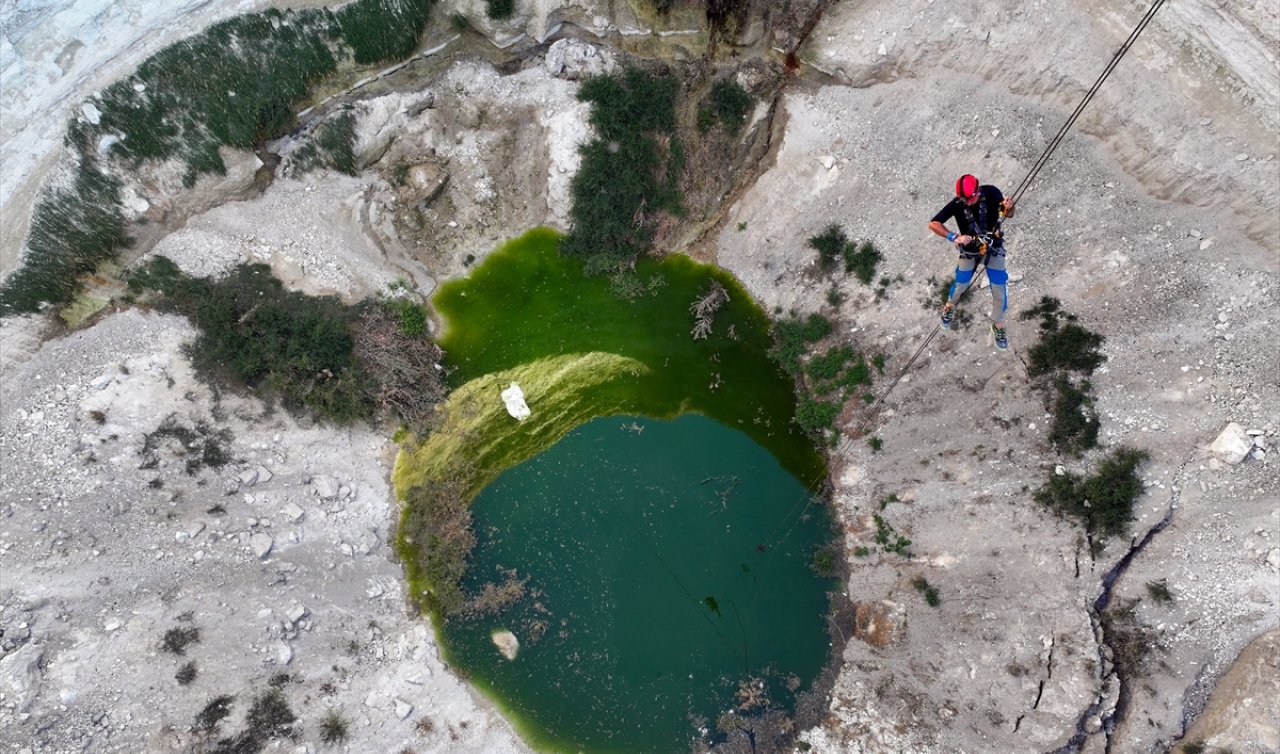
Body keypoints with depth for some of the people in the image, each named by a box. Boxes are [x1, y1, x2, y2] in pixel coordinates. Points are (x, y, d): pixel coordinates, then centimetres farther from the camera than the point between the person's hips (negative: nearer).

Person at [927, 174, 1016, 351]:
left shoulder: (991, 193, -21)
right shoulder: (956, 204, -24)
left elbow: (1009, 215, -9)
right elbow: (933, 224, -25)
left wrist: (1008, 207, -34)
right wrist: (954, 237, -37)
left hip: (994, 247, 1)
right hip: (970, 249, 0)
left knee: (999, 288, 2)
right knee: (960, 284, 14)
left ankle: (998, 324, 25)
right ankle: (950, 306, 48)